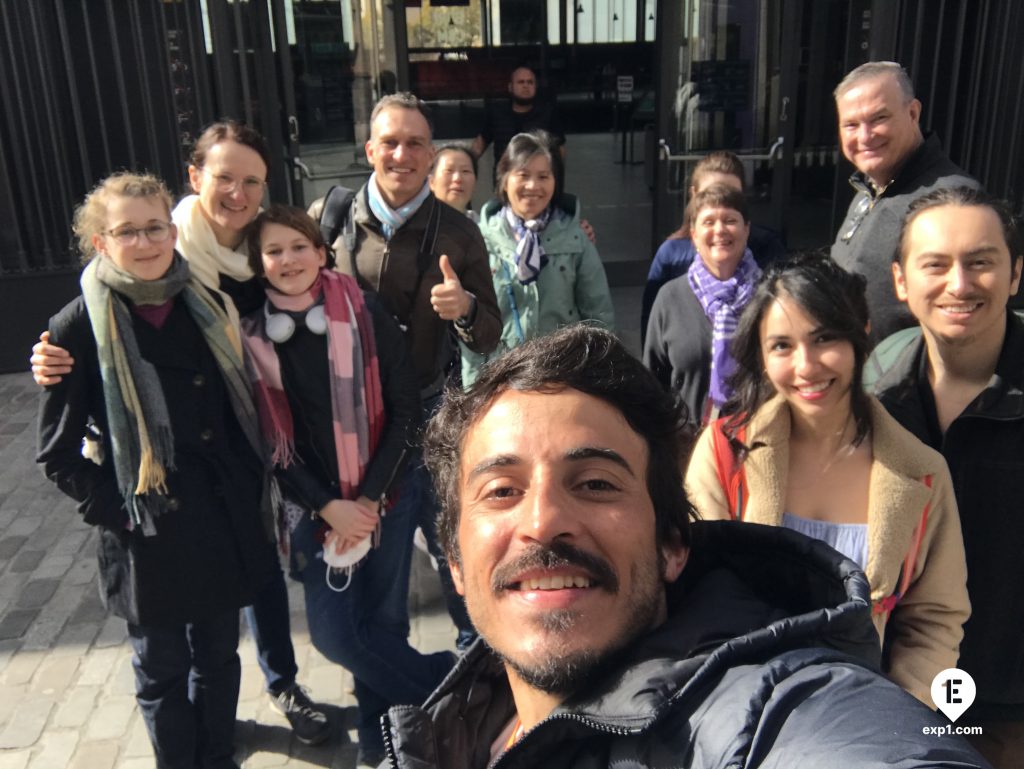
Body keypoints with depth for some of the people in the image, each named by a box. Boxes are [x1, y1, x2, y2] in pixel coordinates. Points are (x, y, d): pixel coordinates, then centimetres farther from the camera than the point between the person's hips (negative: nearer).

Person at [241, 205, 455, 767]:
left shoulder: (365, 314, -7)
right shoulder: (252, 336, -1)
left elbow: (405, 409, -6)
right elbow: (269, 439, 1)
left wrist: (369, 497, -11)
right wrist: (327, 505, -8)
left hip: (384, 496, -2)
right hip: (314, 506, 2)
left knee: (383, 623, 6)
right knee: (332, 633, 0)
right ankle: (451, 684, 20)